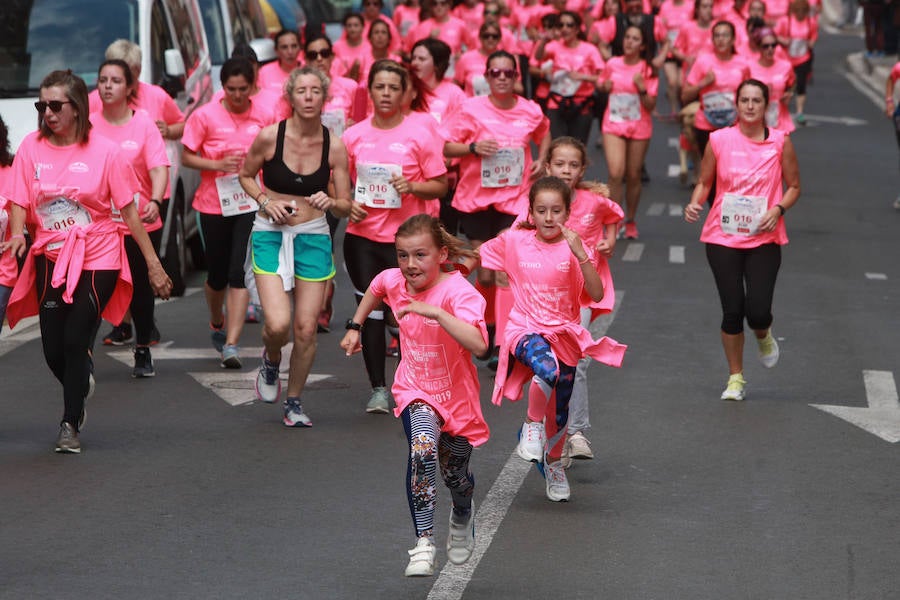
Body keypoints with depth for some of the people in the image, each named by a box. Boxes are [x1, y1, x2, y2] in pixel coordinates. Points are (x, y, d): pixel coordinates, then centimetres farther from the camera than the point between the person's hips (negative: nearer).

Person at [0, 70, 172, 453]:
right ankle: (80, 386, 37)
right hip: (51, 259, 3)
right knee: (53, 350, 2)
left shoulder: (103, 151, -8)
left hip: (98, 259, -3)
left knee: (75, 340, -11)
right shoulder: (32, 147, -2)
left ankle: (70, 423, 7)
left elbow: (128, 210, -3)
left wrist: (153, 264, -2)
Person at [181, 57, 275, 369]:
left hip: (251, 204, 0)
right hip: (214, 203, 0)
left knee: (240, 273, -11)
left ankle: (231, 344, -12)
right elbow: (187, 157, -2)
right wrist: (218, 164, -17)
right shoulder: (205, 116, -6)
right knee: (218, 274, 11)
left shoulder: (265, 116, -1)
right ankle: (217, 325, 40)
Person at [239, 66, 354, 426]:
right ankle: (271, 360, 21)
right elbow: (246, 175, 10)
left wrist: (330, 202, -20)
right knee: (278, 325, -16)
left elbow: (346, 207, 2)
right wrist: (265, 201, -8)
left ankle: (294, 402, 21)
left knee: (306, 329, -1)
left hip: (313, 238, 1)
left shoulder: (334, 146, -4)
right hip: (270, 235, -1)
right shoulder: (270, 137, -9)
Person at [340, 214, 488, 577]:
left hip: (456, 395, -2)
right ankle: (423, 543, -30)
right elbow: (375, 289, 22)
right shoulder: (393, 282, -7)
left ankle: (463, 517, 53)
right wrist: (355, 326, 20)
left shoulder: (458, 291, -25)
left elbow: (478, 345, -42)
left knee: (455, 475, 15)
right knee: (423, 449, -29)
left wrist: (436, 312, -48)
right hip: (415, 391, 2)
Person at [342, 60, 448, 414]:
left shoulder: (420, 131, -3)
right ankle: (378, 389, 11)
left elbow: (440, 185, -1)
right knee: (370, 311, 3)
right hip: (363, 235, 3)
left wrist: (412, 186, -19)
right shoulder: (354, 135, 6)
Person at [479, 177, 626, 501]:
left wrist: (580, 255, -27)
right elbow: (477, 255, 17)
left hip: (564, 333, 1)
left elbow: (597, 295, -18)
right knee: (548, 369, -36)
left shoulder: (575, 247, -6)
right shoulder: (514, 241, -2)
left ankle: (554, 463, 40)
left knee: (559, 412, 11)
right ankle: (532, 425, -9)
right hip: (526, 329, -1)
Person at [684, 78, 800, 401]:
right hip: (723, 238, 0)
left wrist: (778, 209, -10)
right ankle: (736, 379, 19)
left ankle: (763, 336, 28)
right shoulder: (719, 140, -1)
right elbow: (704, 182, 9)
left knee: (758, 311, -11)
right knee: (732, 311, 0)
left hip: (764, 239, 0)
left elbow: (794, 186, 8)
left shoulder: (780, 142, 0)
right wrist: (695, 204, -10)